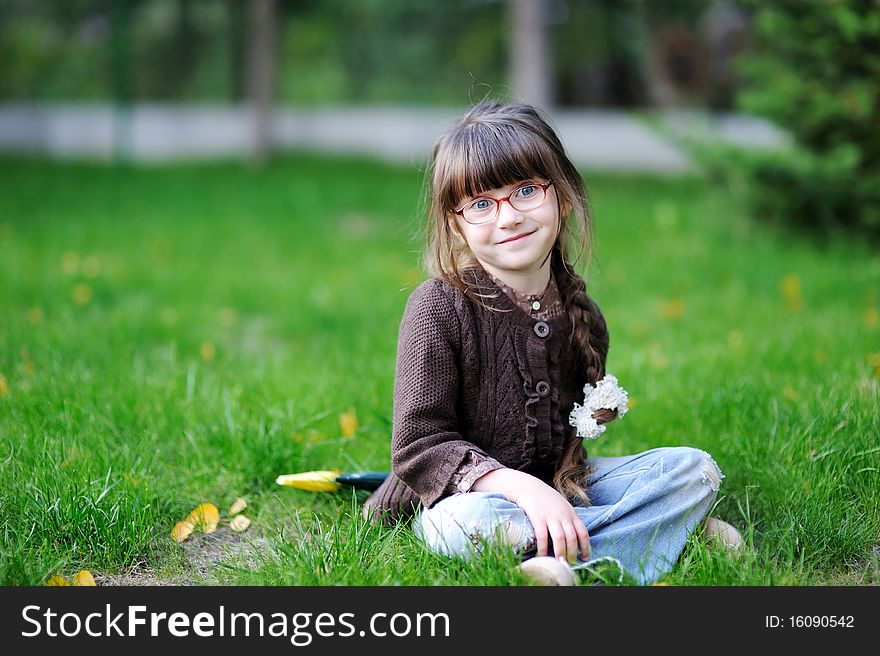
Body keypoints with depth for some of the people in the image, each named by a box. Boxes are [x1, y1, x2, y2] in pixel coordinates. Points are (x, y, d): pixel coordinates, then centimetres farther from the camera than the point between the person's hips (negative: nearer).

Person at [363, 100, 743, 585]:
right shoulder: (438, 308, -16)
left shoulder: (580, 316, 1)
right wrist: (519, 485, -29)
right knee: (468, 526, -40)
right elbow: (418, 446, -19)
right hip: (460, 496, -5)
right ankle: (662, 526, -29)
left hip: (560, 488, 6)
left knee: (695, 468, -6)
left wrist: (598, 413, -4)